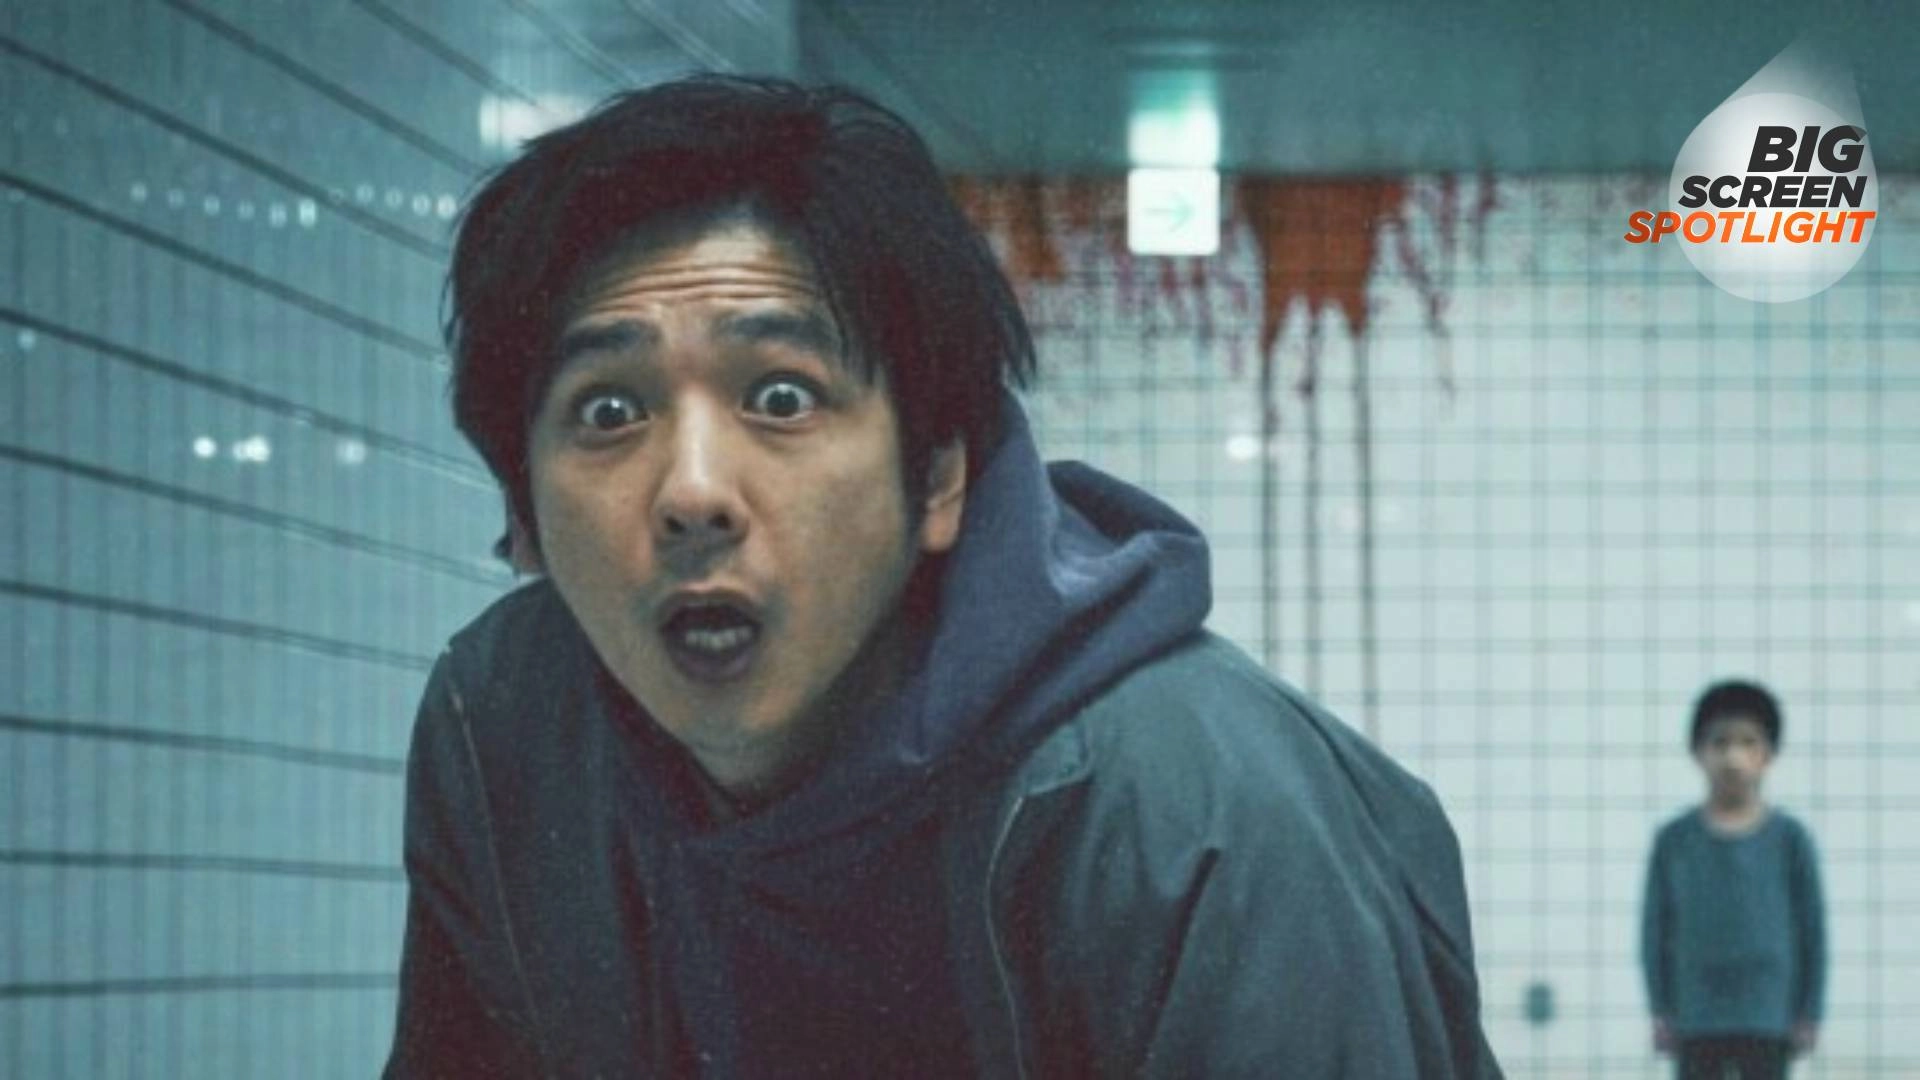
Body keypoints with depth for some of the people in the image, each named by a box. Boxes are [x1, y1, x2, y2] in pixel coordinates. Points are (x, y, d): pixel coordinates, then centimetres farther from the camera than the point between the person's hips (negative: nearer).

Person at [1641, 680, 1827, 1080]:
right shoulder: (1675, 840, 2)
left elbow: (1812, 927, 3)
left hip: (1767, 1017, -1)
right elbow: (1655, 928, 6)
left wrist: (1809, 1015, 2)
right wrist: (1661, 1012, 2)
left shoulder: (1788, 838, -1)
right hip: (1697, 1021, 1)